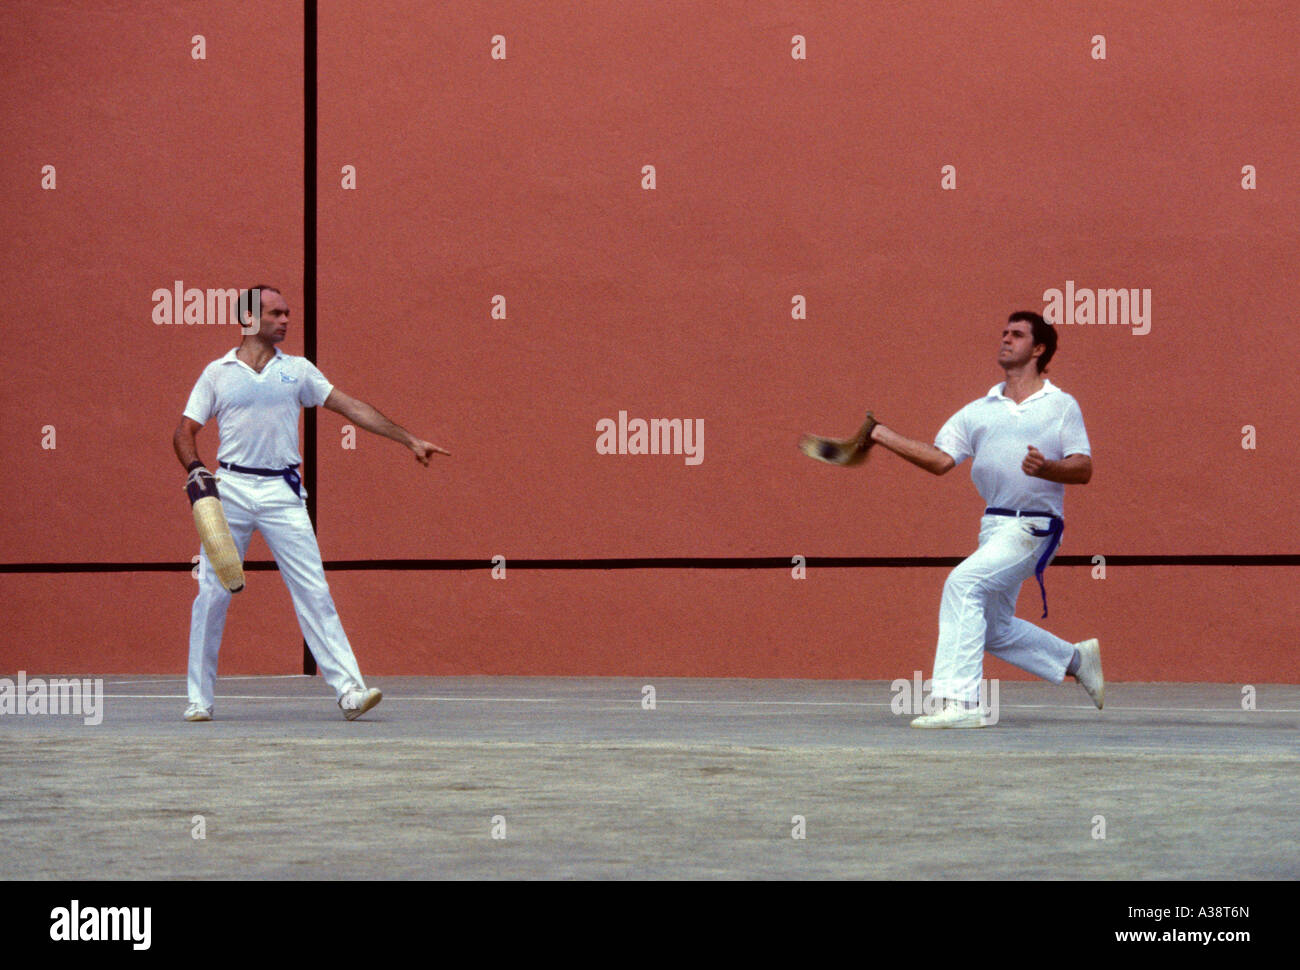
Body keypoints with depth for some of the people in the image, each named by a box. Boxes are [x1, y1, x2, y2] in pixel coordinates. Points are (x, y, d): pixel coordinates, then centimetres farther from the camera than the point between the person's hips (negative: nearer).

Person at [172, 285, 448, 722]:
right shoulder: (217, 372, 8)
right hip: (230, 488, -1)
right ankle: (199, 698, 8)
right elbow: (185, 431, 10)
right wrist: (195, 467, -11)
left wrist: (409, 440, 8)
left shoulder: (297, 370, 12)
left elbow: (352, 408, 11)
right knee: (211, 593, -2)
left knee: (313, 591, -6)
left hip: (281, 490, 1)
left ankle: (349, 689, -9)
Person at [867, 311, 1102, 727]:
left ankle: (956, 701, -28)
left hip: (1034, 528, -7)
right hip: (995, 526, 7)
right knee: (993, 630, 13)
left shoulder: (1061, 406, 2)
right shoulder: (977, 412, 15)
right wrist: (882, 435, -1)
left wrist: (1048, 468, -25)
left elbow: (1083, 469, -4)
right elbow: (940, 459, 7)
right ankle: (1077, 659, 36)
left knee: (963, 583, -25)